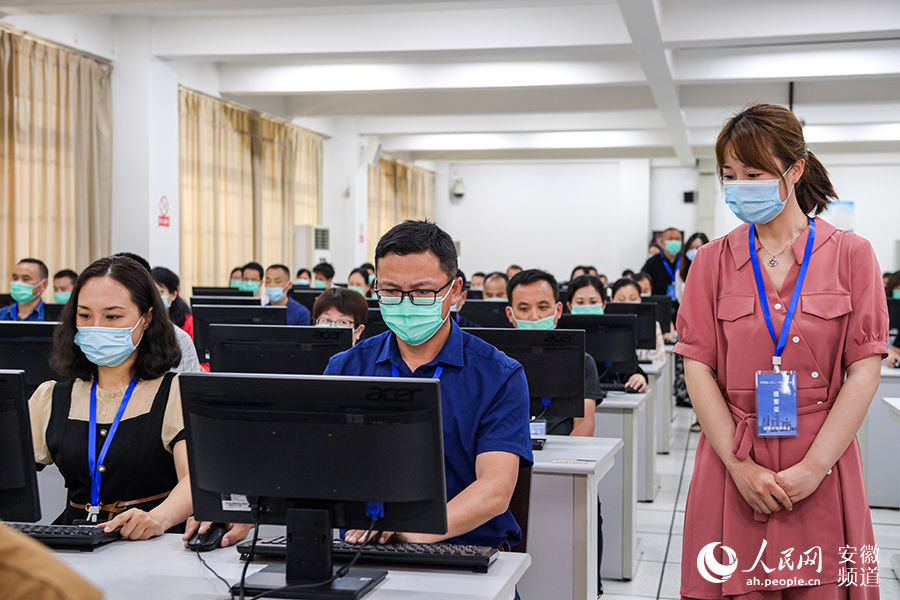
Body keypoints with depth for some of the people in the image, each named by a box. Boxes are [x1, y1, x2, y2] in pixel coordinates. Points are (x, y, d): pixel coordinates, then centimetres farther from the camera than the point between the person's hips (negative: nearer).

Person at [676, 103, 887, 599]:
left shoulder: (850, 254, 3)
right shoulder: (712, 261, 6)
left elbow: (865, 370, -3)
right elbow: (698, 368, -1)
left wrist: (813, 466, -12)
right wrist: (741, 465, -11)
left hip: (822, 472, -1)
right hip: (733, 466, 1)